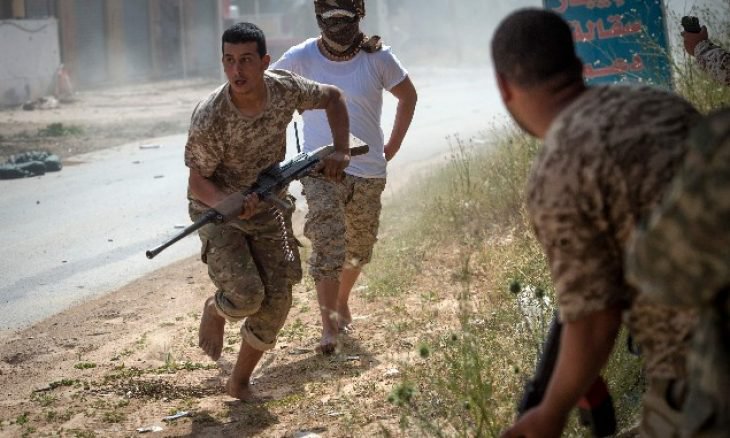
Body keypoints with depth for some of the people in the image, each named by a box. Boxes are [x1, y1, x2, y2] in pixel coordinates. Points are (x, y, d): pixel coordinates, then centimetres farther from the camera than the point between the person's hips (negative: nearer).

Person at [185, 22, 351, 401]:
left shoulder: (285, 89, -17)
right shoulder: (209, 118, -29)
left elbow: (332, 98, 3)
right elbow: (197, 181, -18)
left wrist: (341, 151, -10)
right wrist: (229, 204, -39)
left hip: (267, 211, 4)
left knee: (275, 303, -2)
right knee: (247, 295, -23)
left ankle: (239, 382, 17)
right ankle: (216, 310, 15)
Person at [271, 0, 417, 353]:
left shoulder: (377, 58, -6)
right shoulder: (300, 58, -8)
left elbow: (407, 96, 10)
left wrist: (393, 146, 7)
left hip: (368, 172, 2)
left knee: (359, 249, 16)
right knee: (327, 246, -16)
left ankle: (342, 302, 42)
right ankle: (328, 327, -13)